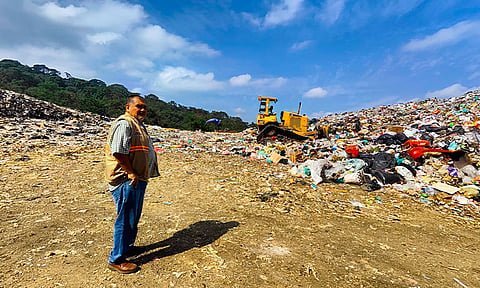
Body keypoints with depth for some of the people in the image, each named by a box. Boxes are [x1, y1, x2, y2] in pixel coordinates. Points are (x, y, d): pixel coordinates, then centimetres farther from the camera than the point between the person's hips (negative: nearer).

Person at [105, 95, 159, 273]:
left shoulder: (138, 125, 19)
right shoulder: (124, 124, -15)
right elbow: (119, 152, -24)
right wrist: (130, 173, -20)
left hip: (138, 179, 10)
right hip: (126, 180, -10)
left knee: (134, 217, 21)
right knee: (125, 219, -1)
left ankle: (127, 247, 39)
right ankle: (116, 260, 13)